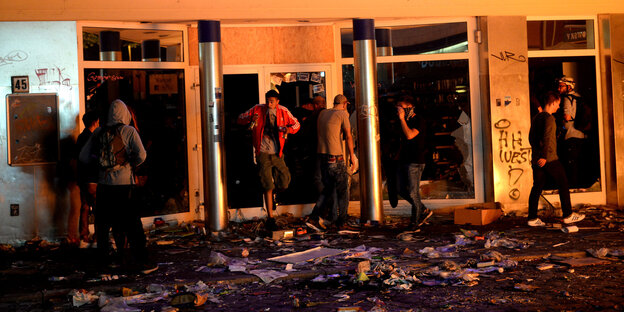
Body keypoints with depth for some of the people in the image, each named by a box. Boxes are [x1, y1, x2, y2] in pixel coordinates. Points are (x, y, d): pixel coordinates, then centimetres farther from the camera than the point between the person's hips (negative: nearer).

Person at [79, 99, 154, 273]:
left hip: (103, 184, 4)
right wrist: (131, 165, 5)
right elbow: (141, 155, -13)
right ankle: (140, 263, -2)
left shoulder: (98, 133, 6)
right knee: (133, 225, -1)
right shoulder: (128, 131, -4)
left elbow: (84, 157, 9)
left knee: (103, 224, 16)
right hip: (123, 184, -4)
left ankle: (103, 258, 25)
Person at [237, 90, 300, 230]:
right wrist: (250, 118, -21)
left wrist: (289, 129, -12)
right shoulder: (258, 109, -3)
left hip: (277, 154, 2)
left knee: (284, 184, -2)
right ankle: (270, 218, 5)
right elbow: (240, 119, 2)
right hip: (263, 154, -2)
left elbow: (296, 124, 12)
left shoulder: (283, 111, 1)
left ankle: (271, 194, 35)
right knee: (268, 187, -5)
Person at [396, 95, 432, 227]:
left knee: (413, 193, -6)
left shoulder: (419, 121, -10)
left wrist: (402, 118, -21)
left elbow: (409, 135, -26)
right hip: (403, 160, 9)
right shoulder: (405, 121, 15)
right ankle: (424, 211, 22)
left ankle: (416, 222, 5)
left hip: (415, 162, -9)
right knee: (402, 190, 8)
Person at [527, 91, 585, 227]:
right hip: (550, 159, -8)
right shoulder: (549, 118, -12)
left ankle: (532, 218, 5)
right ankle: (568, 215, 10)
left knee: (537, 187, 7)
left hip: (537, 159, 8)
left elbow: (531, 137, 20)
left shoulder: (536, 118, 14)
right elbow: (547, 138, -21)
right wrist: (545, 157, -21)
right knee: (563, 184, 5)